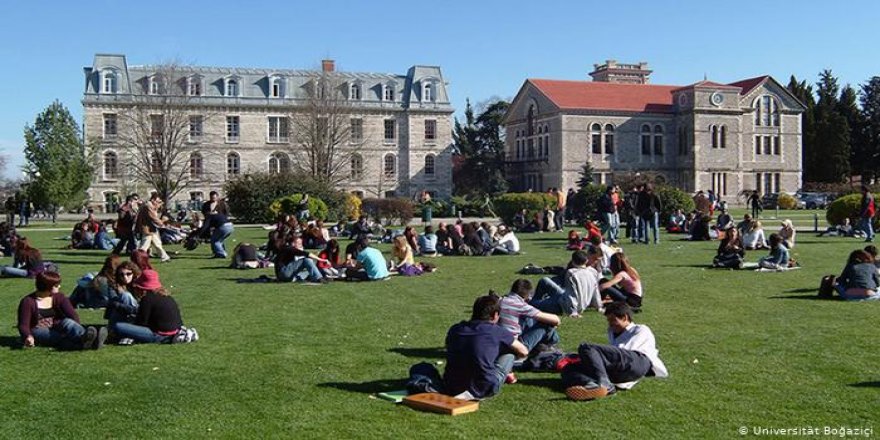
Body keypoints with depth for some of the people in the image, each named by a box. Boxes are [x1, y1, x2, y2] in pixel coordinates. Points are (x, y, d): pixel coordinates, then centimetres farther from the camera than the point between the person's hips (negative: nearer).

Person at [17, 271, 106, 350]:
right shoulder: (28, 301, -4)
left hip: (57, 330, 3)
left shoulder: (59, 297, 5)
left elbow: (73, 315, -8)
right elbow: (23, 325, -8)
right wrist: (28, 336, -30)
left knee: (67, 322, -31)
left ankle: (84, 337, -63)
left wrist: (79, 331, -26)